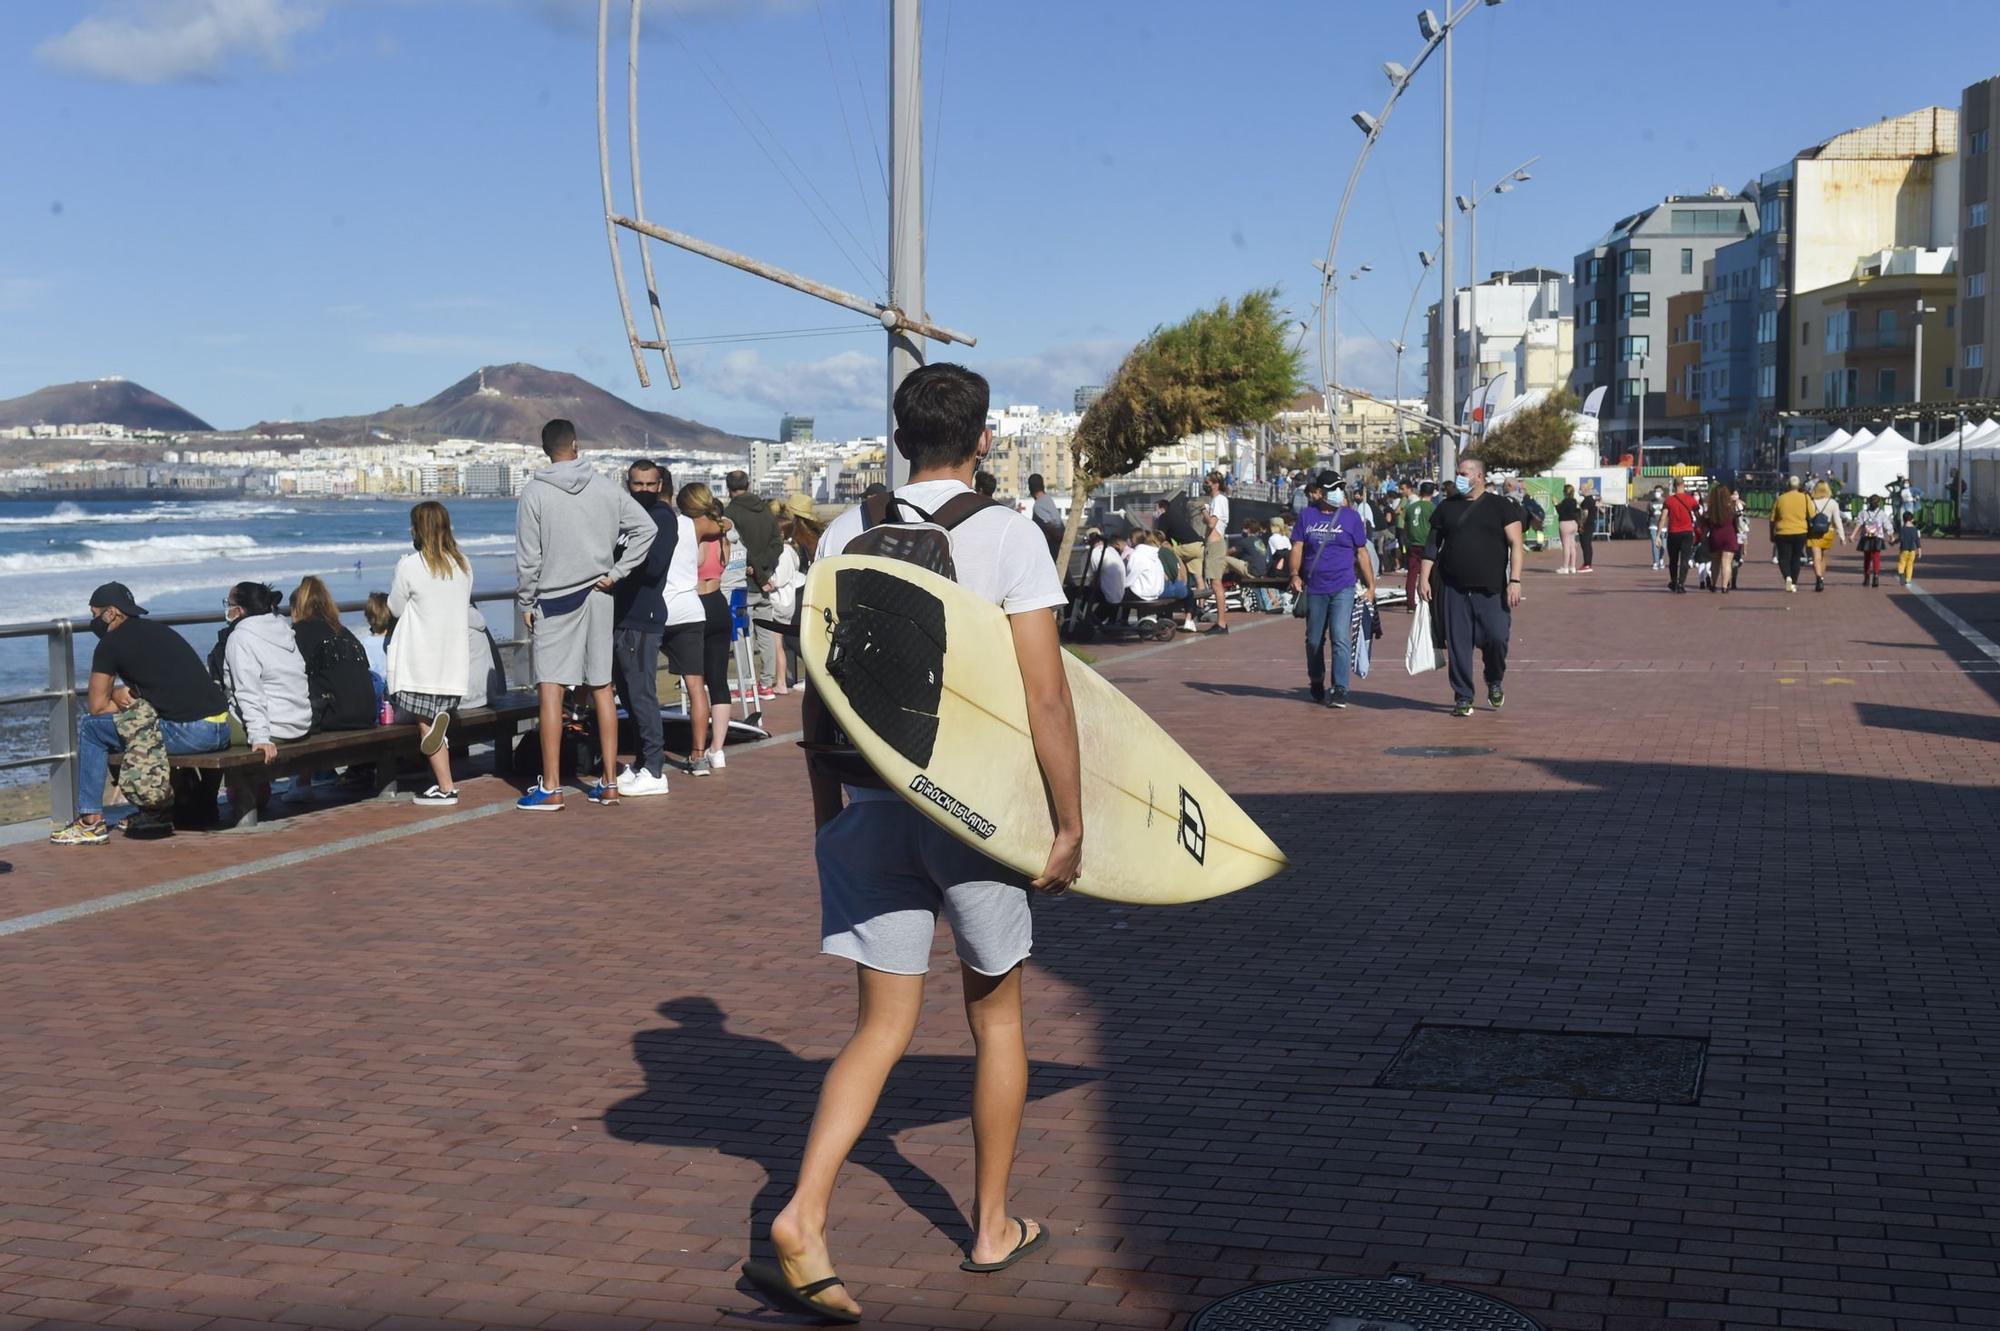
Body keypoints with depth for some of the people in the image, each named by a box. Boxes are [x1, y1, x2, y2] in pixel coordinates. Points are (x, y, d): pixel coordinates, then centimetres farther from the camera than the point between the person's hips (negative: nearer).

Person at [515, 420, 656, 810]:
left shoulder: (535, 492, -7)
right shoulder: (605, 488, 2)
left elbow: (527, 557, -7)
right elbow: (646, 527, -2)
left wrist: (526, 603, 3)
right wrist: (617, 572, 0)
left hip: (555, 599, -4)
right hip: (598, 596, 4)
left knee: (551, 689, -4)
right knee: (602, 688, 10)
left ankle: (550, 788, -6)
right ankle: (608, 782, 13)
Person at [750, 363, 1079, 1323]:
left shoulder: (846, 533, 4)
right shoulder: (1009, 535, -7)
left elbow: (820, 691, 7)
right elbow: (1045, 698, -11)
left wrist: (827, 810, 16)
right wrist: (1071, 824, -4)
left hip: (873, 809, 3)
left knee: (884, 1025, 9)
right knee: (994, 1010, 15)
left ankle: (802, 1218, -6)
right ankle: (992, 1227, 26)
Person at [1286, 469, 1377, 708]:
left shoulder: (1351, 517, 6)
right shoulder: (1307, 516, 8)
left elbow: (1362, 553, 9)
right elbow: (1297, 547, 5)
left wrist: (1370, 585, 6)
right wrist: (1295, 574, -12)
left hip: (1343, 588, -2)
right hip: (1314, 588, 2)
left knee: (1341, 638, -14)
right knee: (1314, 640, 12)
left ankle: (1340, 690, -12)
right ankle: (1316, 685, 30)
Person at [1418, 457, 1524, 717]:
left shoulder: (1500, 507, 3)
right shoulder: (1447, 508, 12)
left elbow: (1516, 544, -1)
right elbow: (1433, 545, 15)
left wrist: (1514, 580, -10)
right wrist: (1424, 578, 5)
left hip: (1491, 589, -2)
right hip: (1454, 589, 2)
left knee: (1496, 637, -11)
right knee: (1458, 644, 0)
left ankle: (1495, 682, 19)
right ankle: (1463, 697, 10)